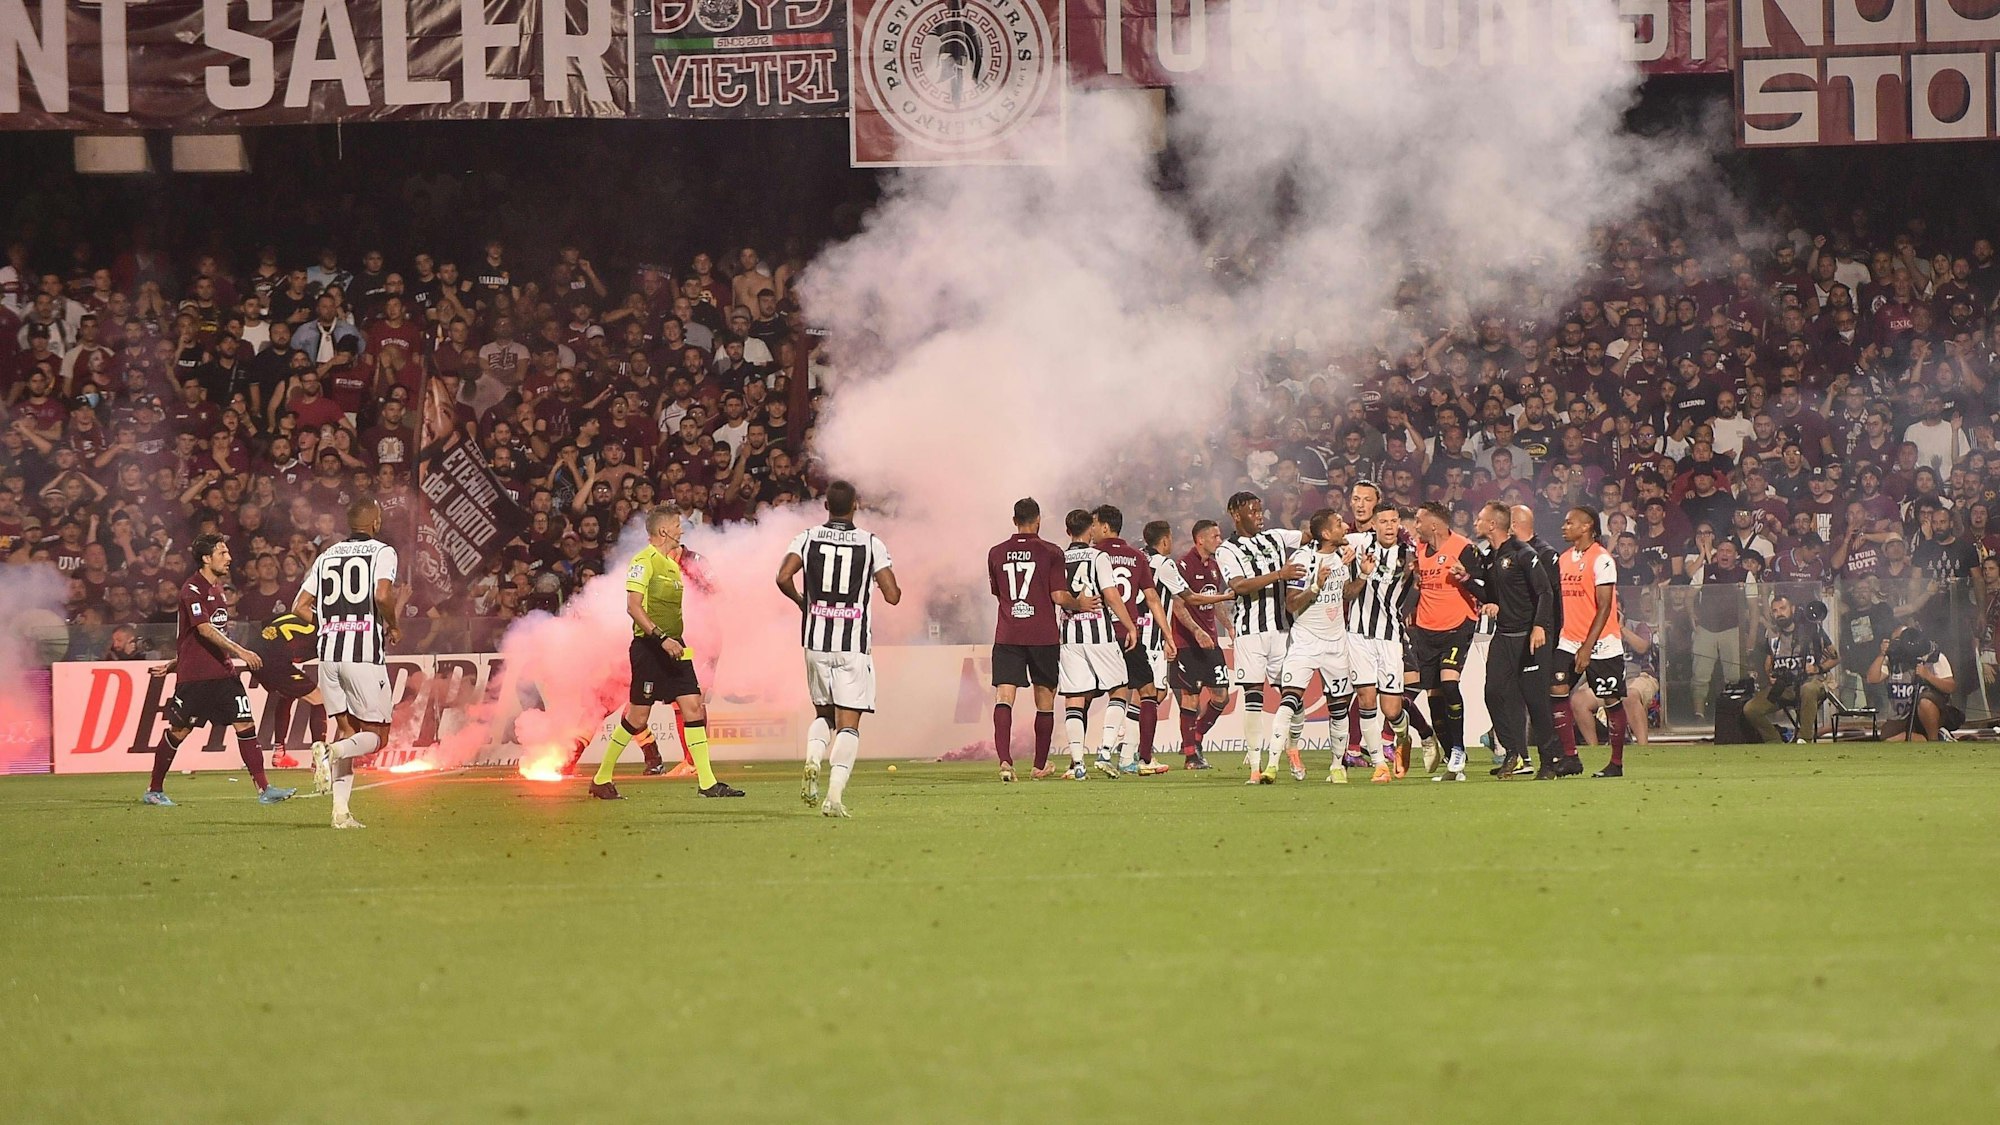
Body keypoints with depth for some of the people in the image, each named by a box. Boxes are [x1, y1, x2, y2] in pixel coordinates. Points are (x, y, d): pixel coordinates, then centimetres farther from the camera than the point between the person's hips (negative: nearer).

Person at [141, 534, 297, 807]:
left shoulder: (216, 589, 16)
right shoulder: (192, 590, -12)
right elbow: (205, 630, -23)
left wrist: (174, 664, 25)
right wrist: (240, 651, -30)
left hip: (222, 672, 7)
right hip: (193, 676, -7)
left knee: (245, 725, -3)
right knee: (179, 731, 1)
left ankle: (264, 789, -5)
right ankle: (154, 790, 16)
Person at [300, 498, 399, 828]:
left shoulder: (326, 557, 16)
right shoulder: (382, 552, 0)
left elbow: (300, 607, 12)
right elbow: (382, 595, -17)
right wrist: (393, 627, 1)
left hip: (328, 652, 5)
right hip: (366, 653, -5)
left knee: (346, 728, 13)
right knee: (376, 735, 4)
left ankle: (340, 810, 2)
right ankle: (332, 751, -27)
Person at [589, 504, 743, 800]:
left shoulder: (671, 564, 17)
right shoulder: (644, 561, -11)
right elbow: (633, 606, -20)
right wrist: (662, 638, -25)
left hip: (673, 648, 8)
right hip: (649, 647, -8)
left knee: (694, 707, -2)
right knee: (638, 717, -3)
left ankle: (707, 782, -3)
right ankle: (601, 779, 11)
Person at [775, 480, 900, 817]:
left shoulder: (807, 539, 1)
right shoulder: (871, 544, -2)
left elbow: (783, 578, -12)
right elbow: (892, 595, -6)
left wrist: (801, 601, 9)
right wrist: (889, 582, 18)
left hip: (816, 641, 2)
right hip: (854, 644, -2)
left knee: (823, 713, 21)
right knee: (848, 723, -1)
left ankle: (813, 758, -8)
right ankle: (835, 794, -16)